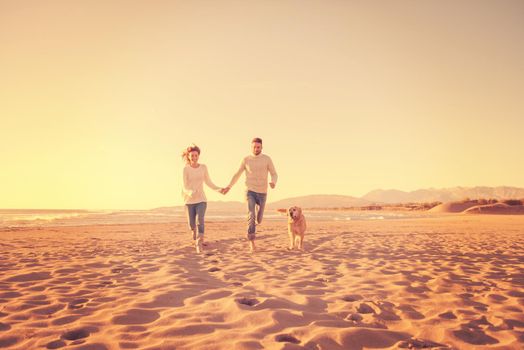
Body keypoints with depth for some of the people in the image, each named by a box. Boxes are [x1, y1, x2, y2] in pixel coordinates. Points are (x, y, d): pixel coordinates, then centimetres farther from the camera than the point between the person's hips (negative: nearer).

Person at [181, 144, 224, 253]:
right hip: (189, 200, 0)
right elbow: (185, 187, -10)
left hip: (201, 200, 1)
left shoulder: (203, 167, 2)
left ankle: (199, 244, -21)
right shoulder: (186, 169, -5)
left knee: (200, 220, -22)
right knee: (192, 224, 7)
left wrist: (219, 189, -3)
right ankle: (196, 238, 38)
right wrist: (190, 193, -32)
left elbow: (208, 182, 11)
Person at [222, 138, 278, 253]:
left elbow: (274, 174, -1)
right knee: (251, 215, -21)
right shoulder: (246, 160, 0)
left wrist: (273, 183, -25)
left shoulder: (267, 159, -2)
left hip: (262, 193, 1)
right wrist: (229, 186, 9)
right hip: (250, 191, -1)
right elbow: (237, 174, 12)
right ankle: (251, 241, -15)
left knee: (258, 219, 10)